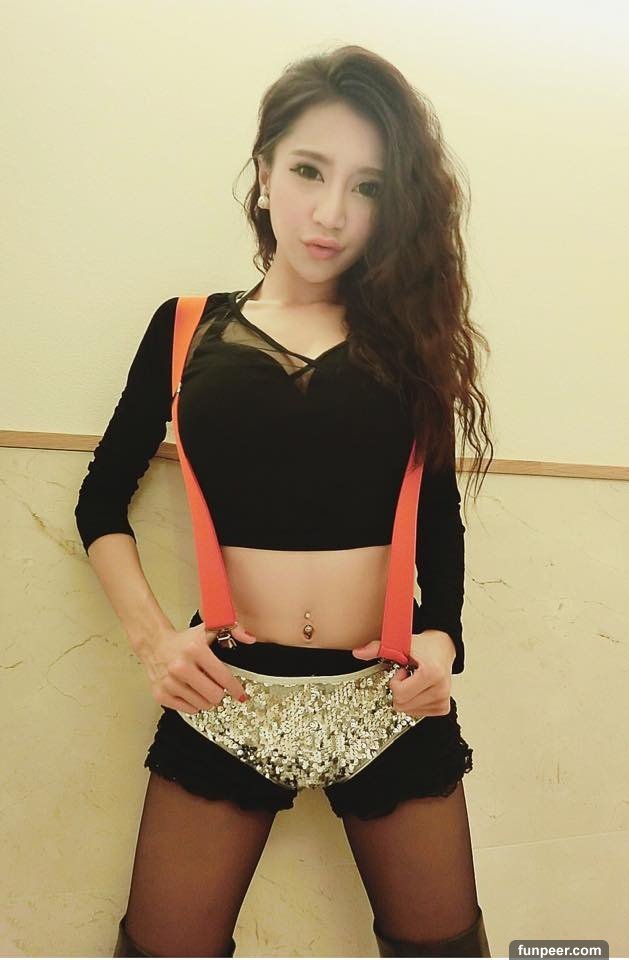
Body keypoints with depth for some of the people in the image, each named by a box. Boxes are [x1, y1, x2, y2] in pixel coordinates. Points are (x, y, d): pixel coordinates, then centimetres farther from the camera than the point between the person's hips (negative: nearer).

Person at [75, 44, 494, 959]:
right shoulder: (187, 329, 3)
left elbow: (439, 514, 9)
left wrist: (440, 637, -6)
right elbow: (102, 499, 8)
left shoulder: (405, 336, 4)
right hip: (228, 684, 0)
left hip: (388, 689, 1)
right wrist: (152, 634, -6)